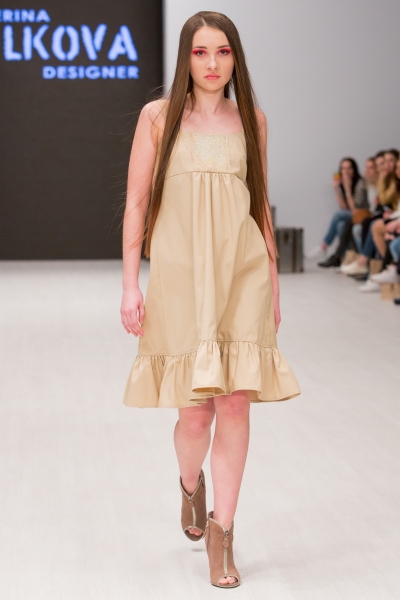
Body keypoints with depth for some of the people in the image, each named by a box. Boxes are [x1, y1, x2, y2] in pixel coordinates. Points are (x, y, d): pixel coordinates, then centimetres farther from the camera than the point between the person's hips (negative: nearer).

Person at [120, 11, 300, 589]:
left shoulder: (251, 119, 10)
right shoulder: (158, 117, 3)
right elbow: (136, 203, 2)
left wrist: (272, 280, 13)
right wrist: (130, 285, -4)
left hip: (242, 273, 2)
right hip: (180, 274, -2)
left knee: (235, 405, -3)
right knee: (195, 411, -1)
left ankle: (221, 533, 10)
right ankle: (190, 486, 33)